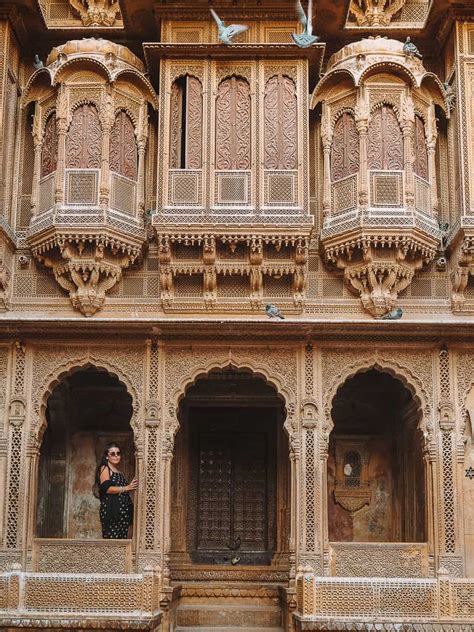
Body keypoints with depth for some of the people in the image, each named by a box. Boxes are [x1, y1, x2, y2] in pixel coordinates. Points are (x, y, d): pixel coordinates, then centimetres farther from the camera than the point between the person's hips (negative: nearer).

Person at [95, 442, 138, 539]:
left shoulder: (119, 472, 23)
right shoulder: (104, 468, 1)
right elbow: (106, 488, -12)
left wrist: (132, 487, 13)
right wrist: (126, 488, -16)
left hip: (122, 511, 7)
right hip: (110, 510, -7)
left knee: (122, 538, -1)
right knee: (112, 539, -14)